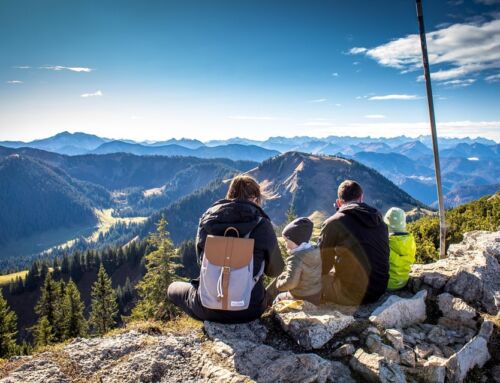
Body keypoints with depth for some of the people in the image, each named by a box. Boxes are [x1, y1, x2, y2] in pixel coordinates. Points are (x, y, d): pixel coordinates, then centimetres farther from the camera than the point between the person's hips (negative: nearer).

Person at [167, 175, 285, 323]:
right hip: (250, 309, 1)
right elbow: (275, 271, 2)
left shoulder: (207, 219, -4)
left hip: (208, 309, 0)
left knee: (173, 288, 29)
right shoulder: (262, 224, -10)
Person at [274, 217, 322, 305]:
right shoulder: (317, 252, -4)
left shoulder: (296, 258, -27)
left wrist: (279, 282, -10)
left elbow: (290, 282, -30)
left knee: (279, 298, 18)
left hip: (301, 299, -7)